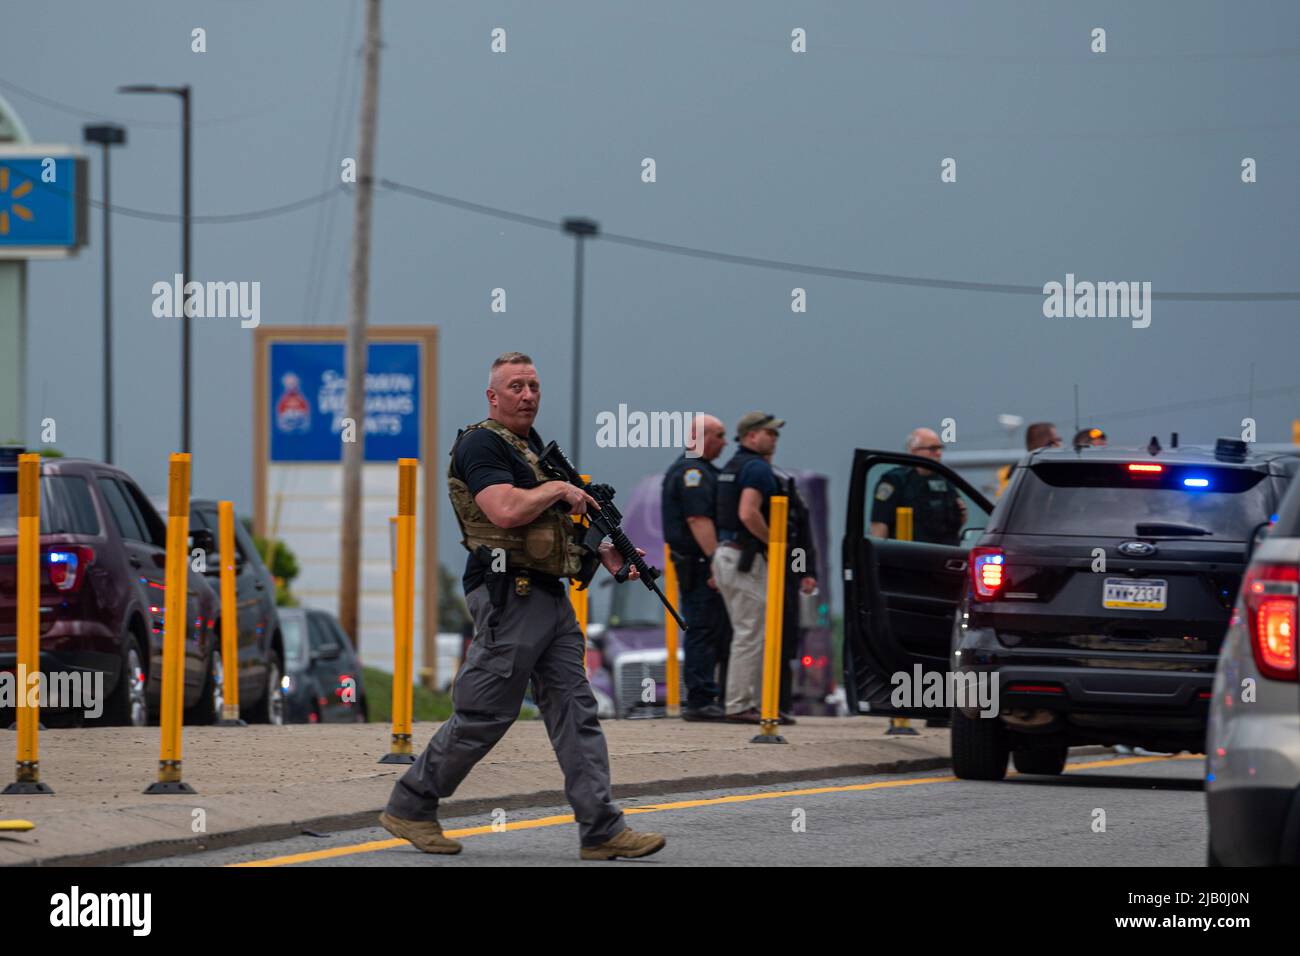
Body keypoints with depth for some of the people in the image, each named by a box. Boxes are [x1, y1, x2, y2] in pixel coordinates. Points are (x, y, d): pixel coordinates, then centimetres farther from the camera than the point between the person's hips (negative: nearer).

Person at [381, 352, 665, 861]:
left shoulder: (533, 446, 20)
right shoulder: (481, 445, -10)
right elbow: (505, 511, -25)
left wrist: (604, 550, 15)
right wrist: (559, 488, -10)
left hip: (551, 596, 9)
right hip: (509, 595, -9)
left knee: (576, 713, 3)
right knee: (483, 716, -4)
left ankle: (601, 829, 1)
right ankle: (409, 806, 9)